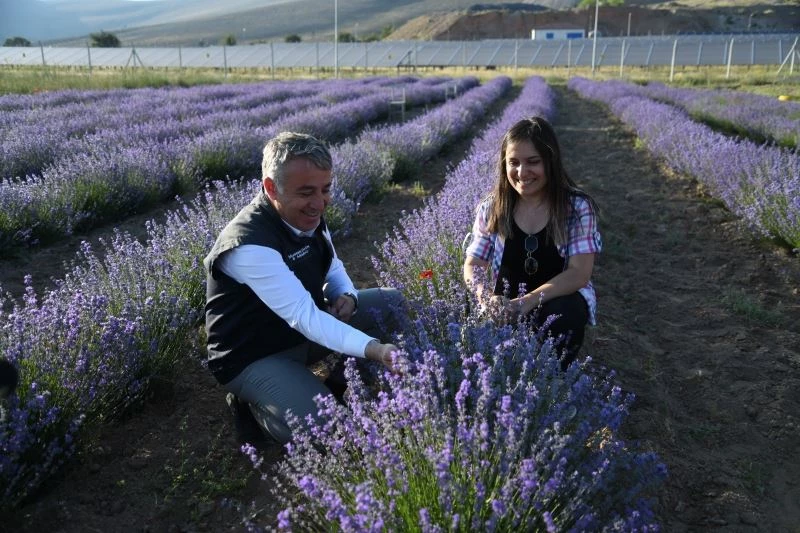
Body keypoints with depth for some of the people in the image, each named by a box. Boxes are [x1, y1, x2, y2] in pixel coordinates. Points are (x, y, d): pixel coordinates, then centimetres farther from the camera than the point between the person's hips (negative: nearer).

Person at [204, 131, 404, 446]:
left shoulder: (307, 216, -5)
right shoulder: (249, 245, -33)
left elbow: (333, 267, 11)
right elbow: (305, 318, -39)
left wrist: (347, 296, -13)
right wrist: (374, 349, -50)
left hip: (307, 323, 8)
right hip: (255, 356, -8)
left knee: (392, 302, 4)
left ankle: (344, 385, 15)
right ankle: (252, 401, 3)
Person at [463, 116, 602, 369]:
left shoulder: (578, 208, -10)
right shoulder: (491, 208, -2)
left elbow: (579, 273, -18)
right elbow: (473, 265, -4)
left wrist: (528, 301, -33)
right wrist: (486, 296, -29)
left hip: (560, 299, 0)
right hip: (507, 304, 1)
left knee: (564, 316, -35)